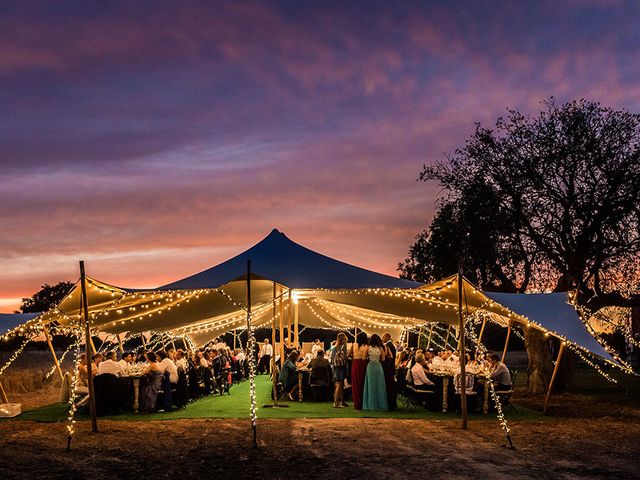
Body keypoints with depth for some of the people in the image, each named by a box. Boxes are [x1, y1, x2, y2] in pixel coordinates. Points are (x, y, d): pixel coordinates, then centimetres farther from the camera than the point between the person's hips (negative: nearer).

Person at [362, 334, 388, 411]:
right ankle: (380, 404, 12)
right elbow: (383, 359, 2)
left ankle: (371, 405, 8)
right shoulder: (381, 348, -3)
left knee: (371, 385, 6)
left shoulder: (368, 348, -5)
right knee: (379, 386, 8)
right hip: (378, 367, 1)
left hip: (370, 366, -1)